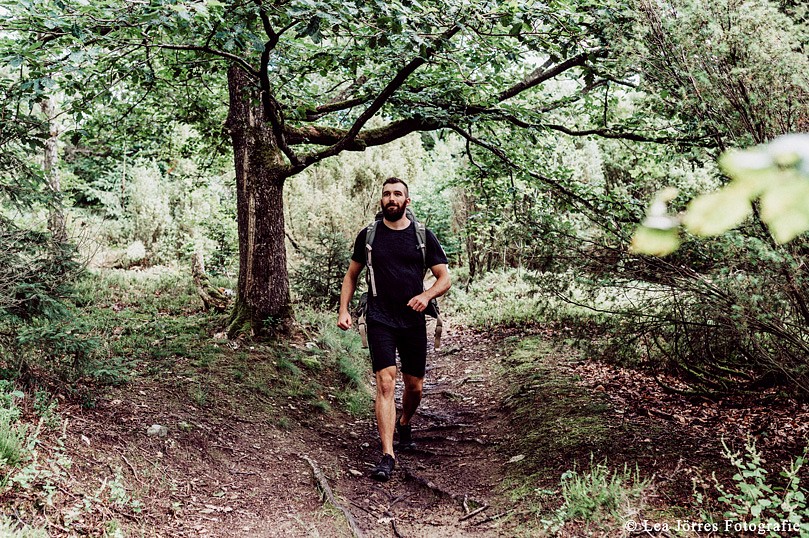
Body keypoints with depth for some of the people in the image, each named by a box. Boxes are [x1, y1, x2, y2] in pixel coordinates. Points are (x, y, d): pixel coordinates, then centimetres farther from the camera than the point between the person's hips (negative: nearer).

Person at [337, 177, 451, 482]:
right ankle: (388, 456, -13)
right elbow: (351, 276, 14)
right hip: (380, 320, -1)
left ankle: (404, 425, 43)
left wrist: (426, 295, -17)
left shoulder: (423, 236, 3)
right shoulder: (368, 235, 5)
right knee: (385, 383, -13)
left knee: (415, 387, 10)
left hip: (413, 321, 2)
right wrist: (344, 309, 0)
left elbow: (445, 278, 4)